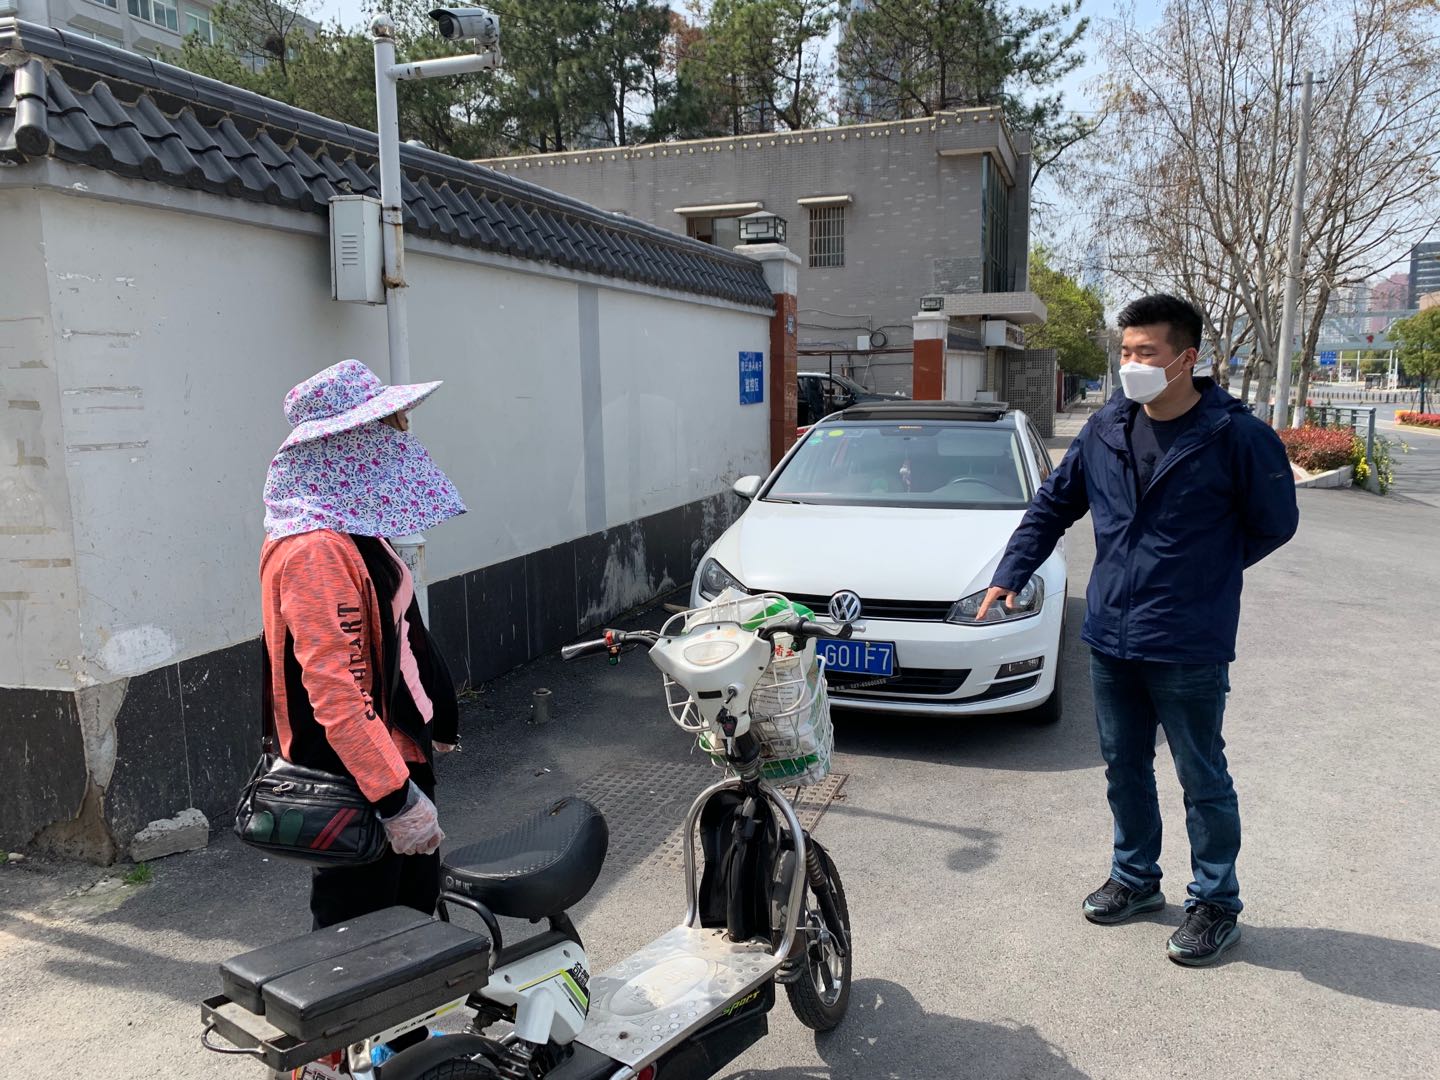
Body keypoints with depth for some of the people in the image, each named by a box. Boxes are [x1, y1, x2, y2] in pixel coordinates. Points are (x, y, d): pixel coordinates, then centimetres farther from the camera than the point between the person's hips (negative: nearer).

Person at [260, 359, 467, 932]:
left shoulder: (355, 532, 10)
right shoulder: (317, 551, -23)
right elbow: (335, 692, -28)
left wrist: (433, 727, 25)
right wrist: (398, 798, -27)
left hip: (401, 755, 10)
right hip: (359, 786, -10)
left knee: (415, 912, 21)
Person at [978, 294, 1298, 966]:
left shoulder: (1234, 436, -12)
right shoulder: (1106, 428, 2)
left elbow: (1274, 524, -1)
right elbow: (1053, 504, 13)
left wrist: (1199, 575, 0)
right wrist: (1010, 575, 9)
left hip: (1190, 648, -5)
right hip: (1109, 635, 5)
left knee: (1203, 780, 9)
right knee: (1124, 768, 19)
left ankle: (1215, 903, 27)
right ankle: (1135, 877, 38)